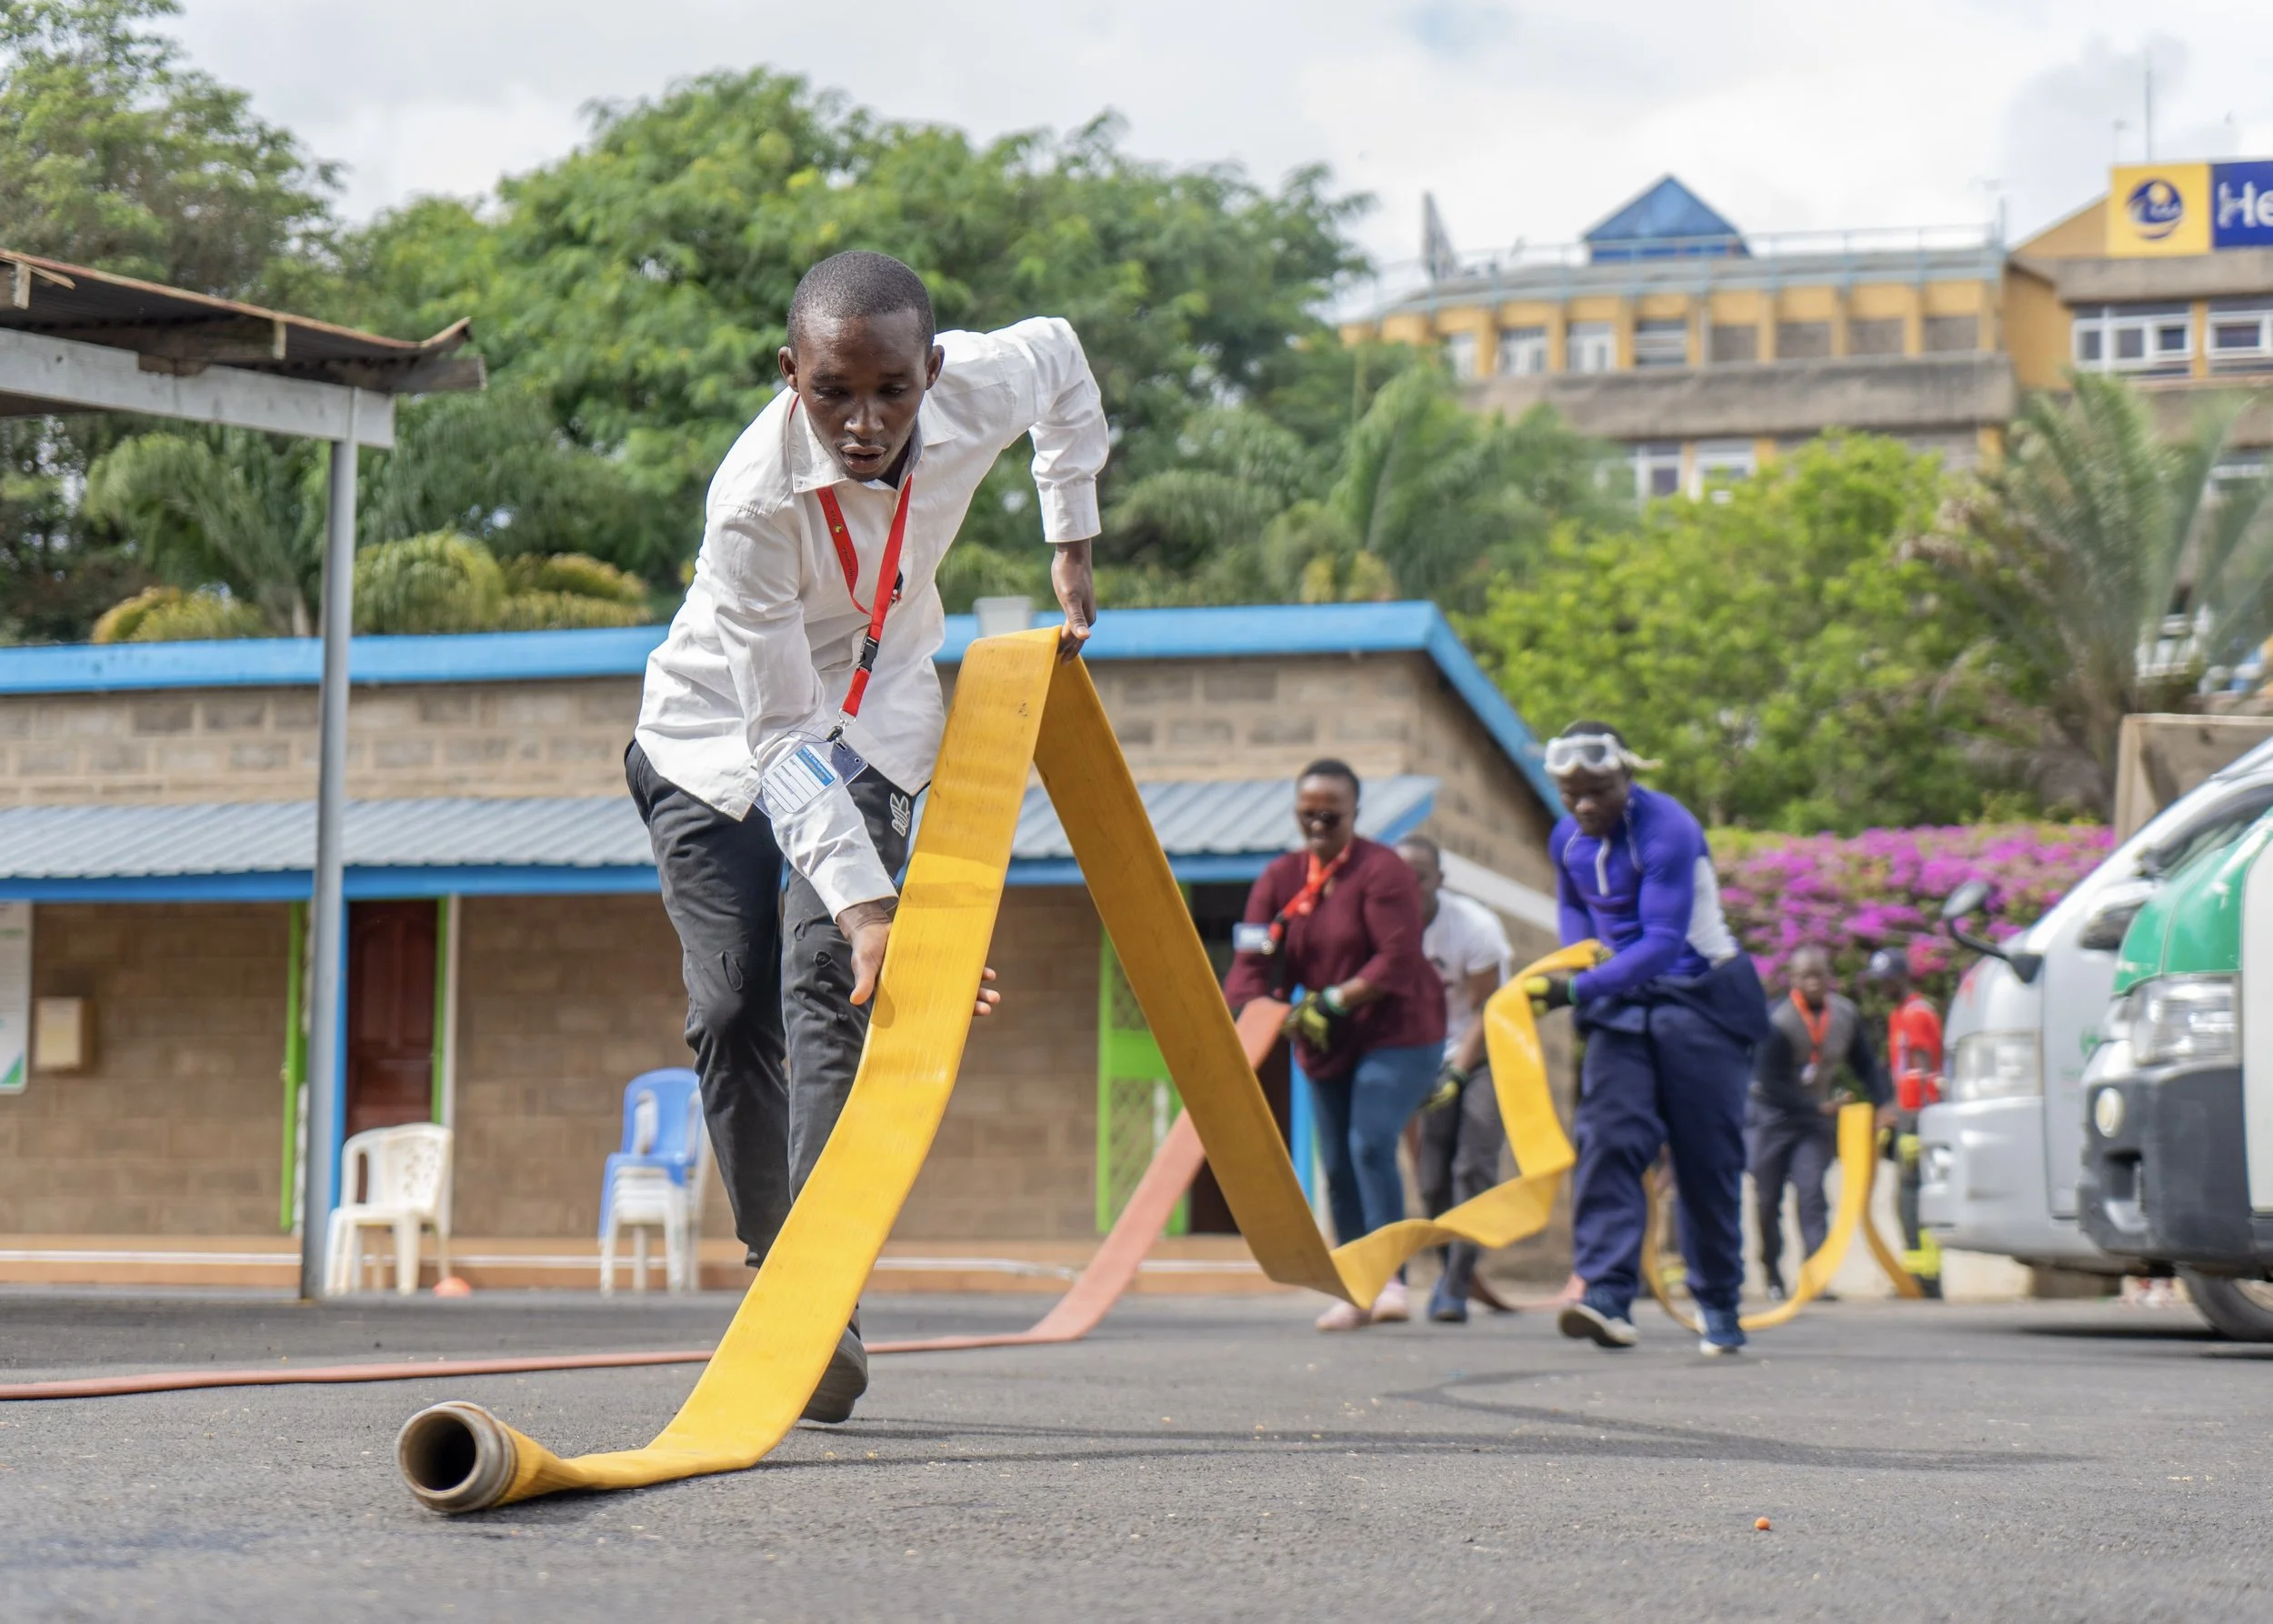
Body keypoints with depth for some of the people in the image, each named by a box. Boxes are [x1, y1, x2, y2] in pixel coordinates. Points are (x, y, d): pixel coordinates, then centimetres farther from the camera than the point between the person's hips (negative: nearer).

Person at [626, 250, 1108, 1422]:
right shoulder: (753, 501, -36)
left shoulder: (982, 386, -25)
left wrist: (1071, 546, 5)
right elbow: (781, 736, -35)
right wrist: (864, 905, -44)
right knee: (731, 1010, -7)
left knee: (825, 987, -17)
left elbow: (1060, 358, 3)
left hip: (869, 729, 2)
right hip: (718, 738, -2)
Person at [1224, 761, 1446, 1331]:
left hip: (1397, 1033, -6)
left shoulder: (1381, 871, -14)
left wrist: (1334, 1001, -26)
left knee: (1371, 1145, -22)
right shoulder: (1280, 878, 3)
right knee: (1338, 1164, 7)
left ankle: (1391, 1280, -22)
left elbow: (1398, 961, -22)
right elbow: (1254, 958, -5)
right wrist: (1239, 1017, -22)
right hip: (1326, 1045, 6)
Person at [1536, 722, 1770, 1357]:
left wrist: (1578, 988, -32)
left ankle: (1719, 1309, 14)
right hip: (1622, 1005, 5)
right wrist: (1576, 952, 5)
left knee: (1707, 1159, -1)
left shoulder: (1666, 830, -20)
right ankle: (1607, 1297, -25)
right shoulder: (1567, 840, 4)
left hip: (1700, 1000, -5)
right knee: (1608, 1140, -15)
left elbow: (1663, 942, -26)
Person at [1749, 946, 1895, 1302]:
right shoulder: (1777, 1022, -20)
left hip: (1817, 1117, 2)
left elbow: (1865, 1064, 10)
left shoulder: (1846, 1016, -4)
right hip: (1773, 1116, -2)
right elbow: (1769, 1084, -19)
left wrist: (1884, 1103, -4)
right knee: (1767, 1199, 2)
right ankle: (1772, 1275, 20)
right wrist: (1820, 1107, -21)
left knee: (1811, 1190, -15)